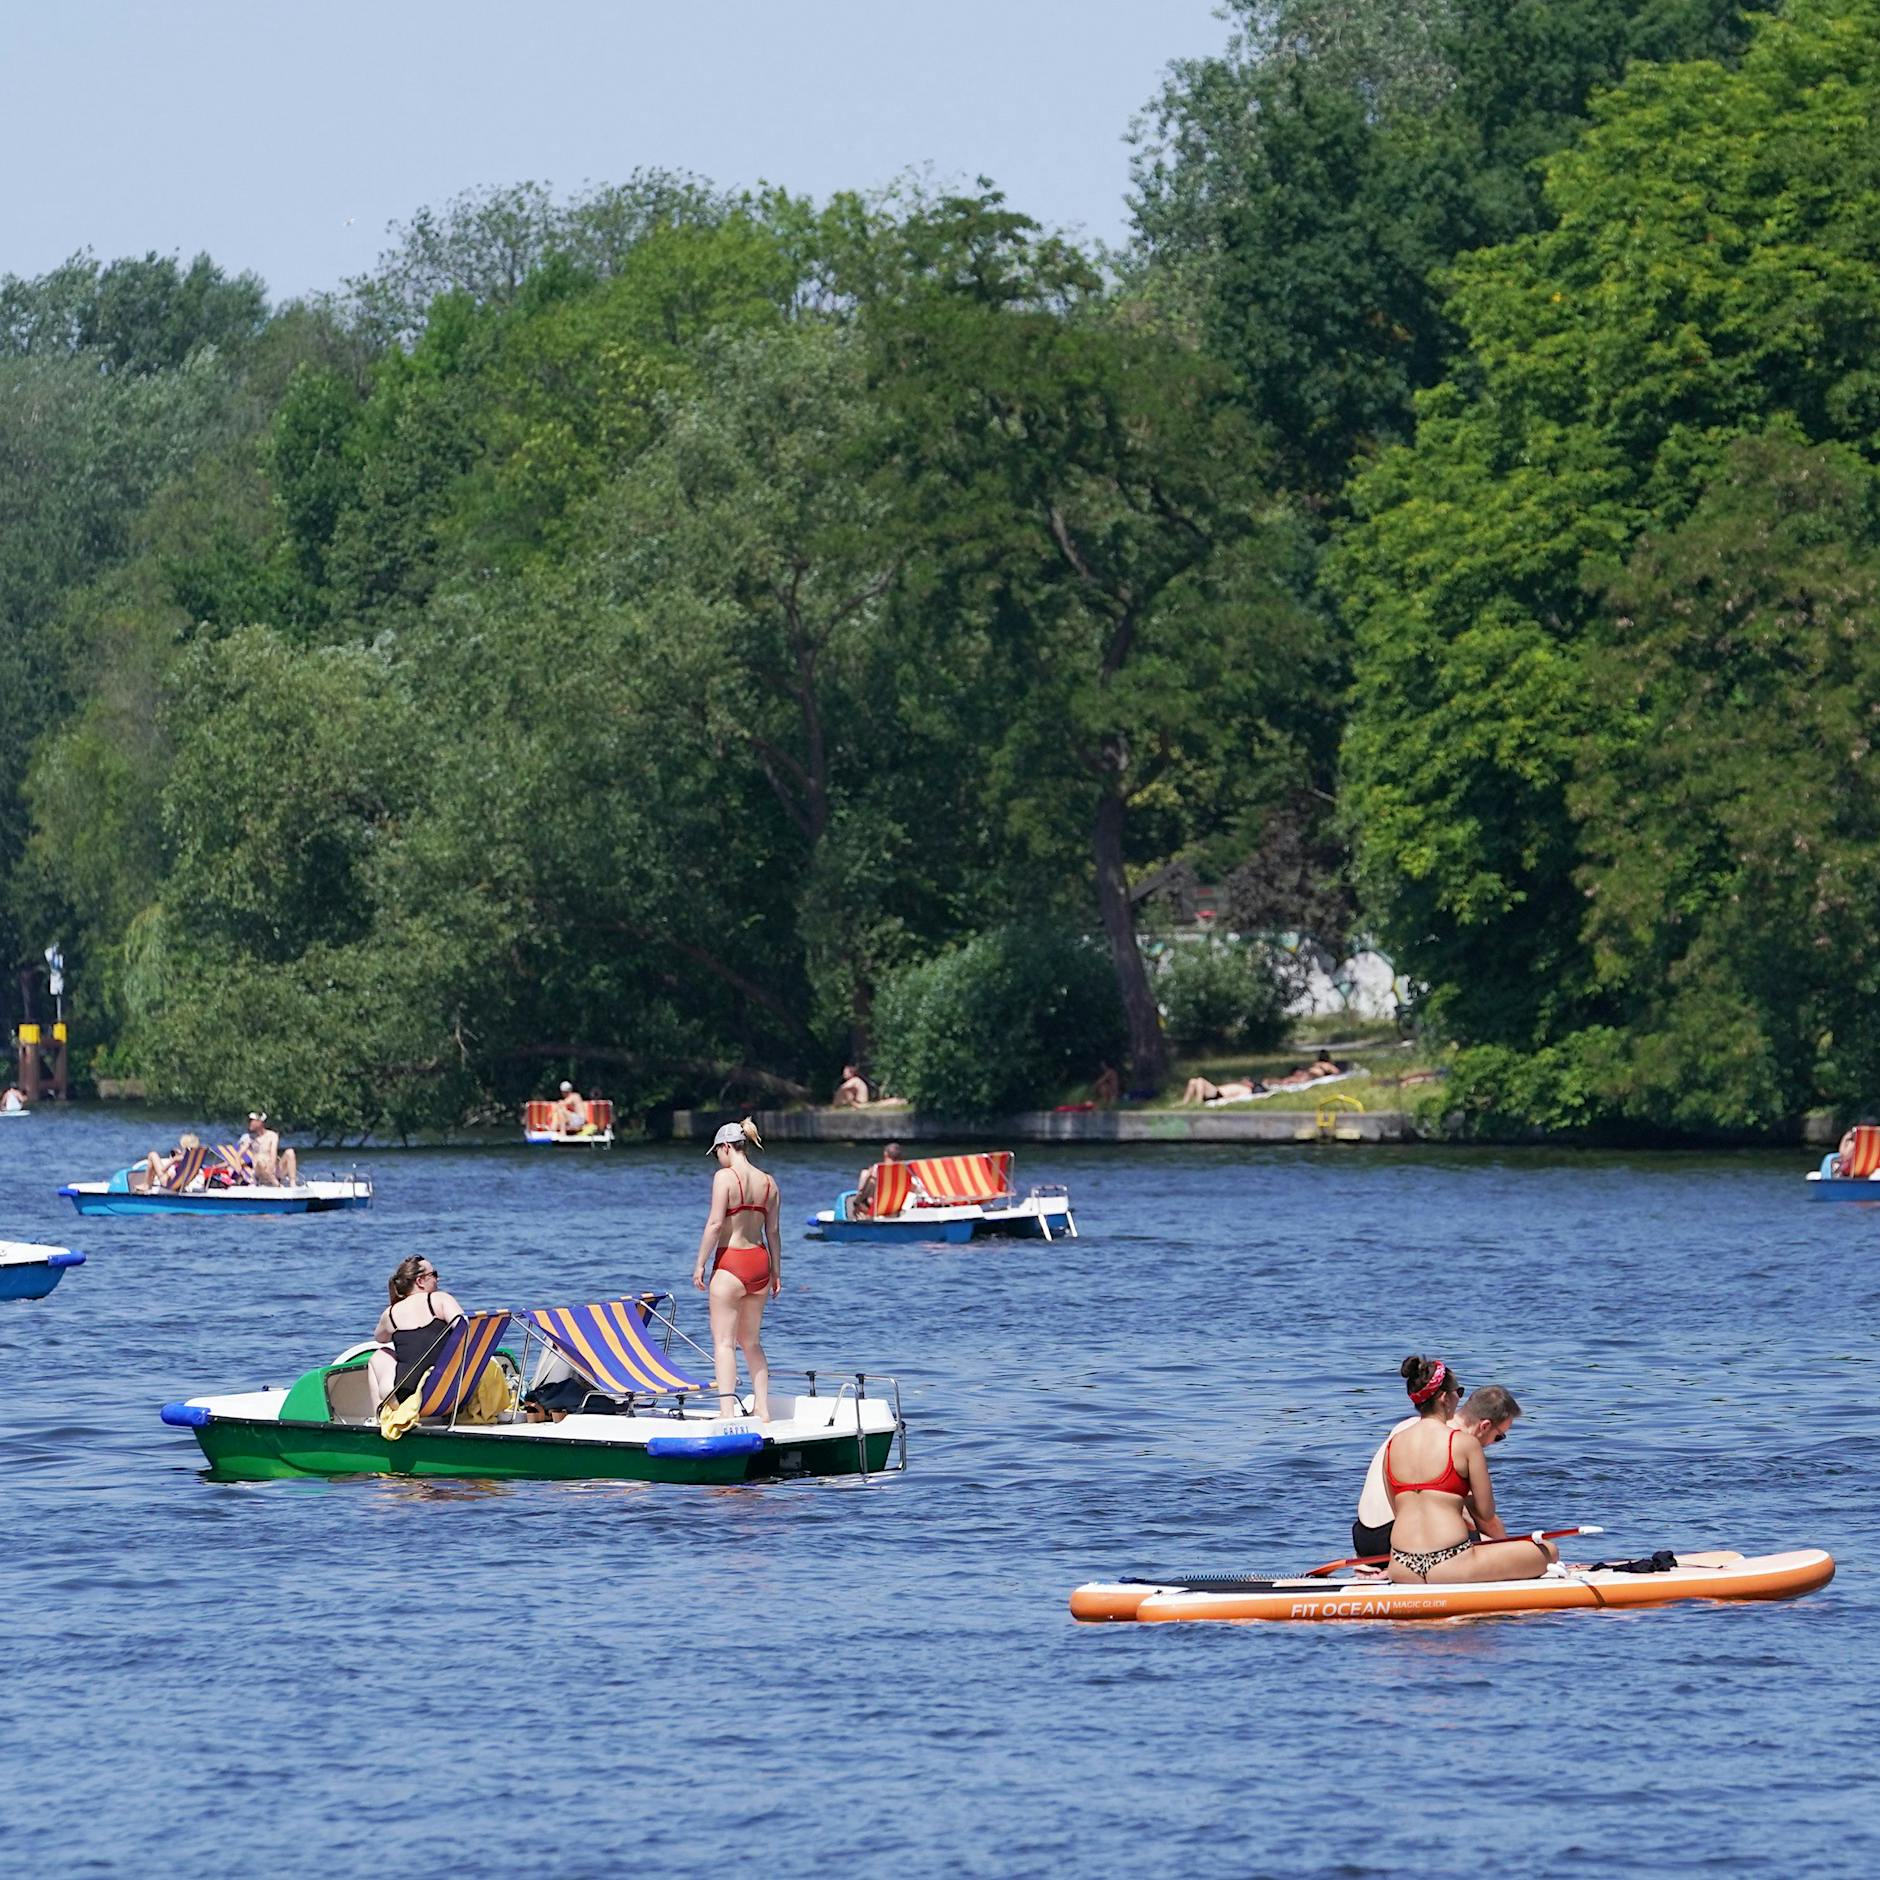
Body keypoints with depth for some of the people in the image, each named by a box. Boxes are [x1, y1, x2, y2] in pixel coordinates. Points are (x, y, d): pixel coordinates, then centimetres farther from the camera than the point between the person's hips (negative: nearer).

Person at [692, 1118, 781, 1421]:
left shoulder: (725, 1177, -11)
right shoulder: (768, 1182, 7)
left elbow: (715, 1223, -16)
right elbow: (773, 1230, 11)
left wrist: (700, 1264, -10)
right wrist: (776, 1272, 18)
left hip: (731, 1262, -6)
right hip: (760, 1261, 7)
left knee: (724, 1341, -4)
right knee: (751, 1342, 18)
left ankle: (726, 1409, -13)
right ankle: (762, 1409, 17)